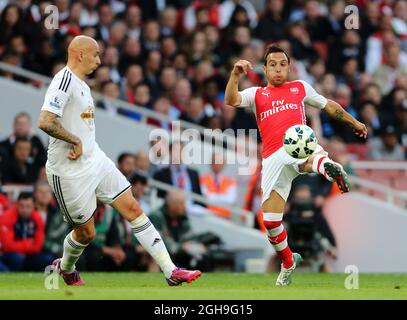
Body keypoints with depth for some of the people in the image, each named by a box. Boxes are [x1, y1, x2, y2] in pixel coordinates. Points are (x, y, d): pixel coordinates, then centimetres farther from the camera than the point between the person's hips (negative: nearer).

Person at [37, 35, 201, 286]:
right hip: (70, 171, -9)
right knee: (86, 232, 4)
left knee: (133, 209, 1)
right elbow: (45, 122, -29)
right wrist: (75, 141, -18)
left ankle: (170, 271, 0)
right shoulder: (65, 80, -18)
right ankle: (65, 269, 36)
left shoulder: (81, 84, 14)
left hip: (96, 161, 9)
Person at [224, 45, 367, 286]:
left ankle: (328, 167, -78)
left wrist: (354, 122, 39)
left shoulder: (300, 87, 24)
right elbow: (231, 101, 2)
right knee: (270, 220, -2)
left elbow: (328, 105, 36)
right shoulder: (256, 94, 21)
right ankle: (288, 262, 21)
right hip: (273, 157, 2)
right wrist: (235, 74, -14)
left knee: (311, 158, -43)